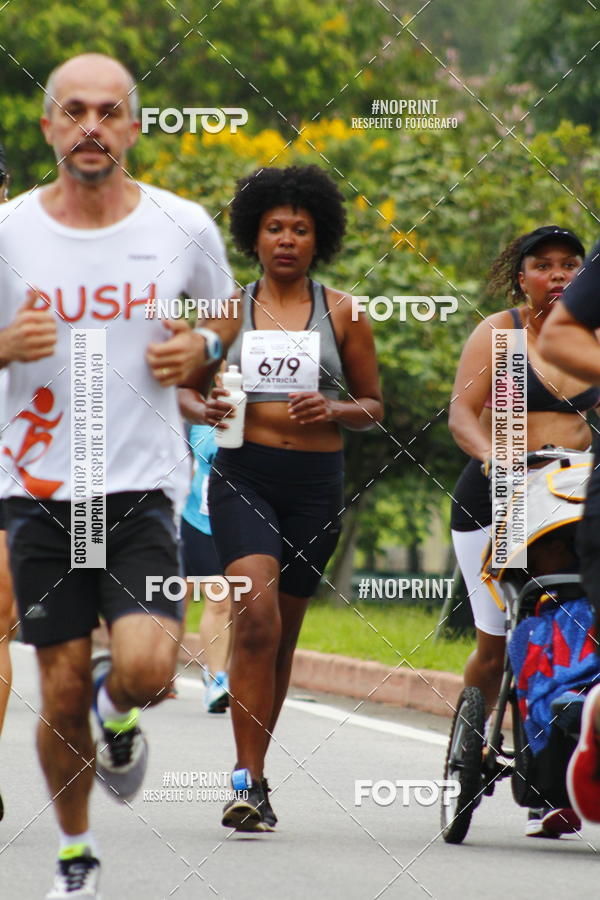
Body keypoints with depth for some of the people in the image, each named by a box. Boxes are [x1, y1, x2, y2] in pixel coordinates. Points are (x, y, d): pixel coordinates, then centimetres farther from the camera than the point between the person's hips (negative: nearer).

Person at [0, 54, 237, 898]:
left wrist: (201, 349, -4)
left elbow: (227, 315, 18)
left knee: (146, 669, -19)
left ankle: (120, 708, 19)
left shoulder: (184, 227, 0)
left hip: (145, 486, 0)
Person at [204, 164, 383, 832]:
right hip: (242, 475, -2)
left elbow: (373, 406, 13)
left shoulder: (341, 313, 7)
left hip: (315, 481, 2)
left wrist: (333, 411, -9)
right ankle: (249, 780, -21)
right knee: (255, 614, -20)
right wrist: (208, 409, -8)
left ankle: (251, 770, 25)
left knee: (283, 631, 9)